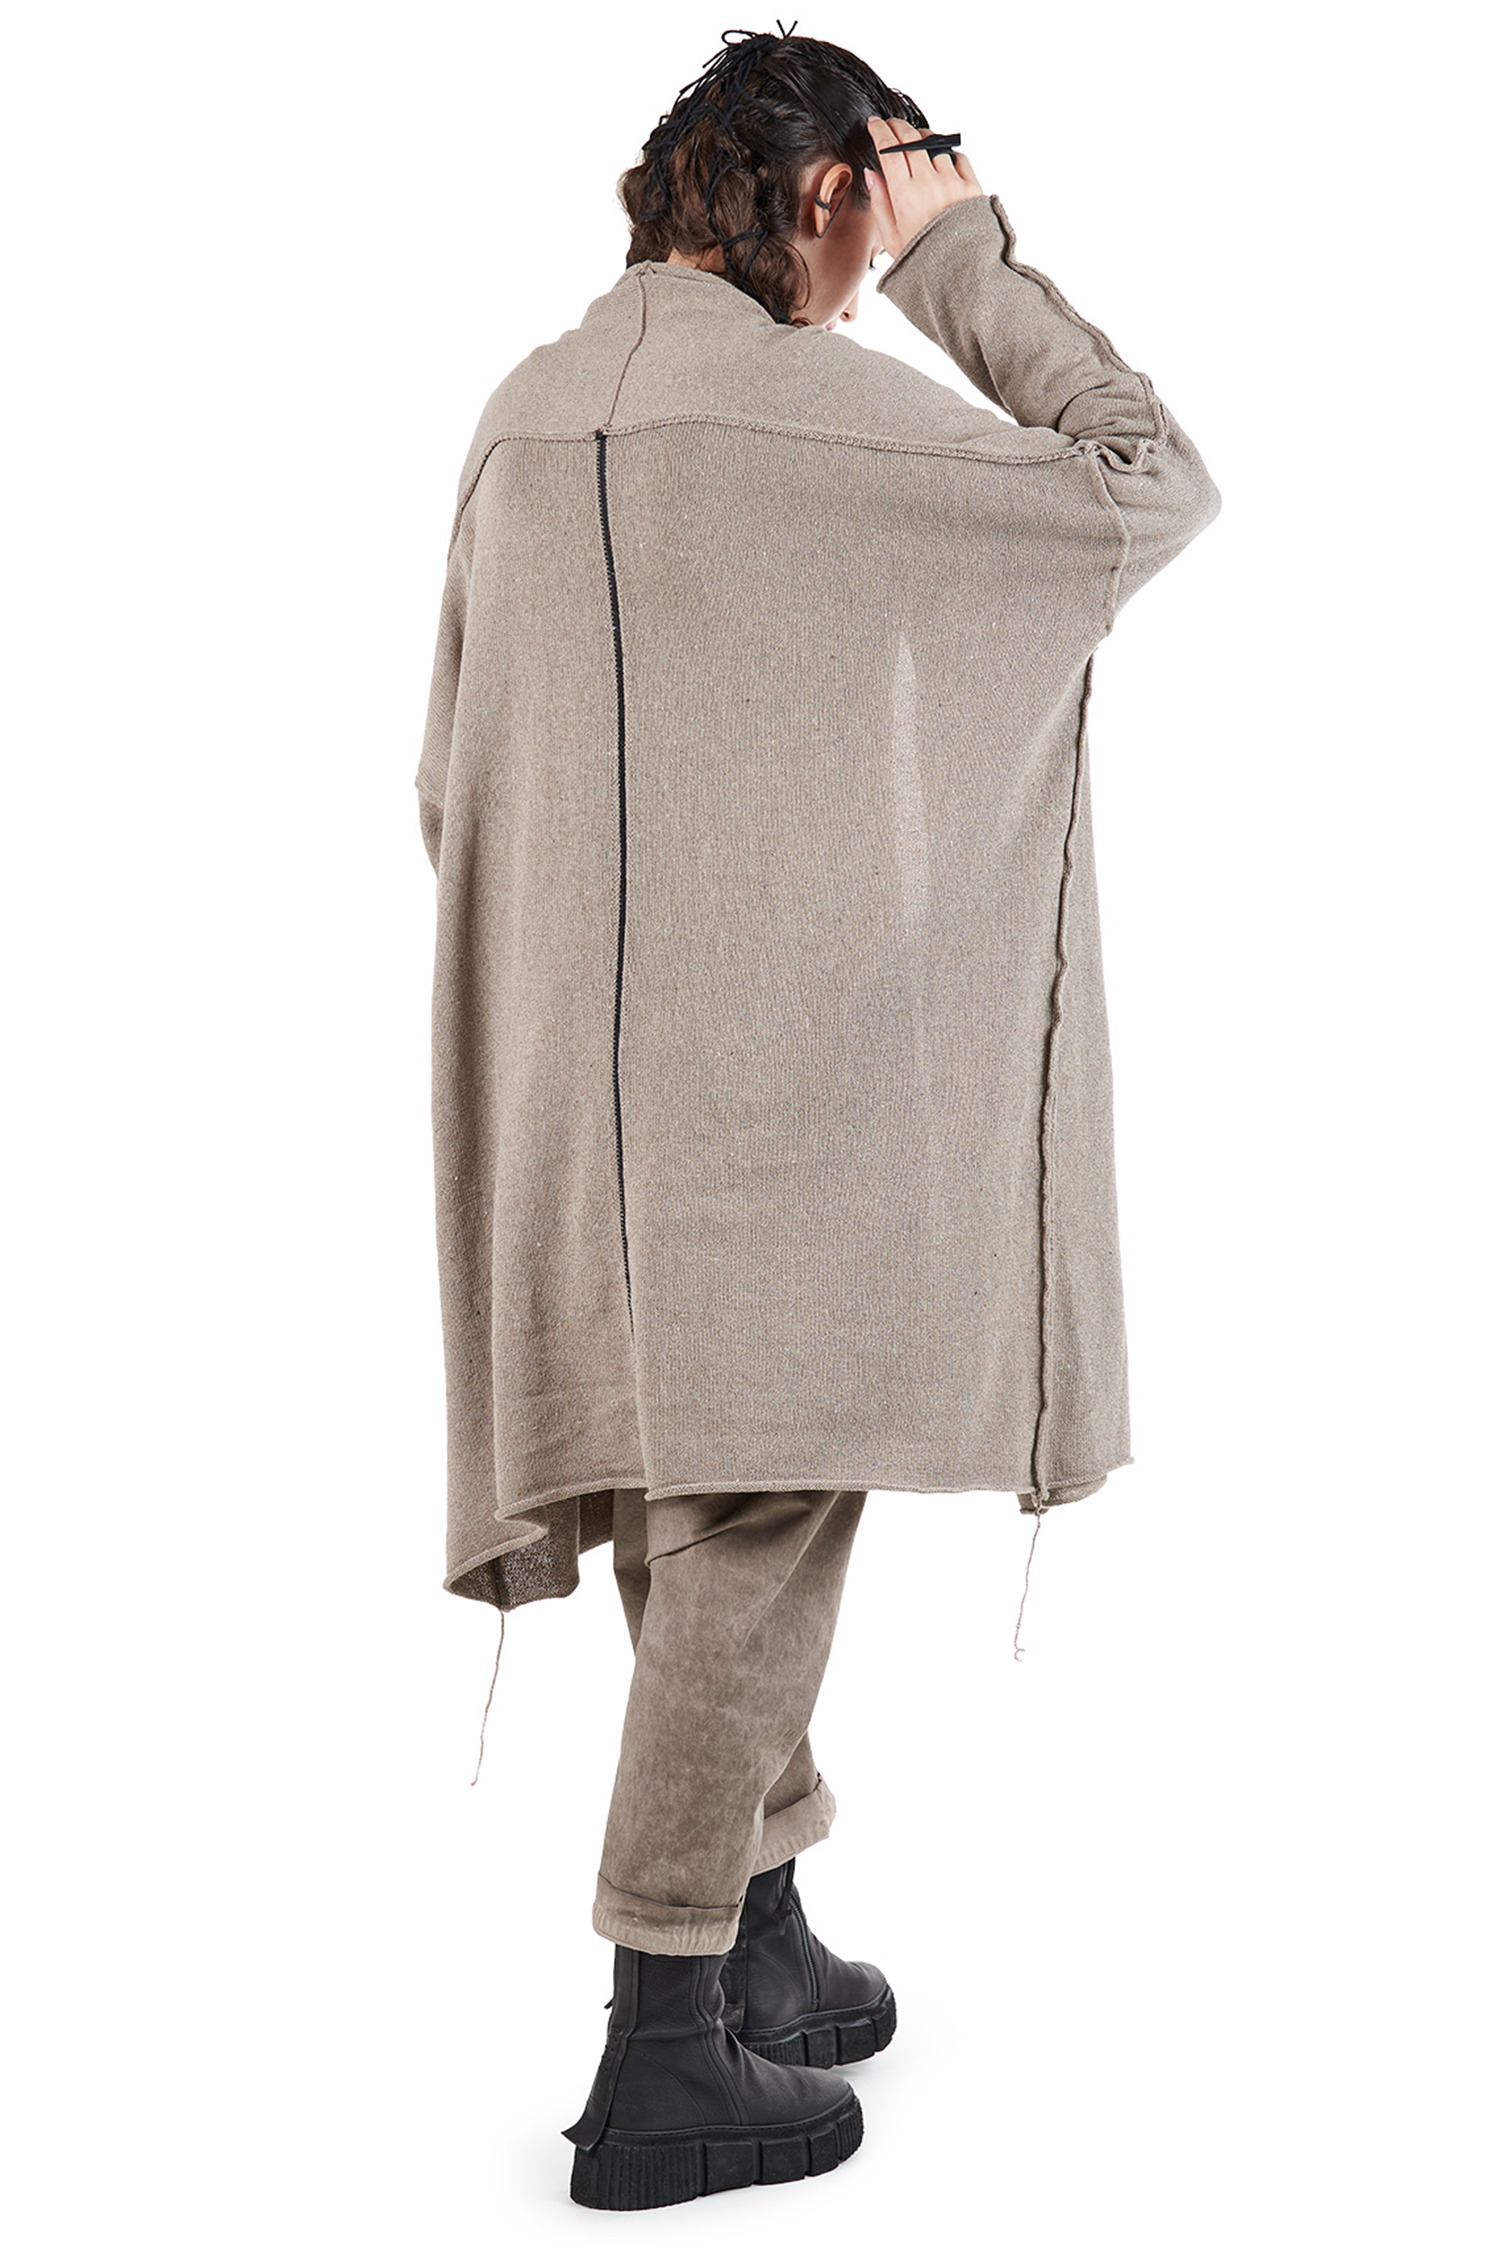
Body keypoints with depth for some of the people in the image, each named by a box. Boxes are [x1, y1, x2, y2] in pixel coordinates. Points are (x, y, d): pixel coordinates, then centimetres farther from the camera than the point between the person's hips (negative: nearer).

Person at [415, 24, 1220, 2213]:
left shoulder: (525, 418, 11)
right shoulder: (815, 406, -11)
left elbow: (457, 774, 15)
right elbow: (1149, 484, -5)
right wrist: (972, 260, 2)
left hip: (572, 1055, 8)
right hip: (777, 1036, -8)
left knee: (697, 1504, 16)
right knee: (758, 1497, -3)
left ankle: (767, 1946, 29)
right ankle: (667, 2062, 2)